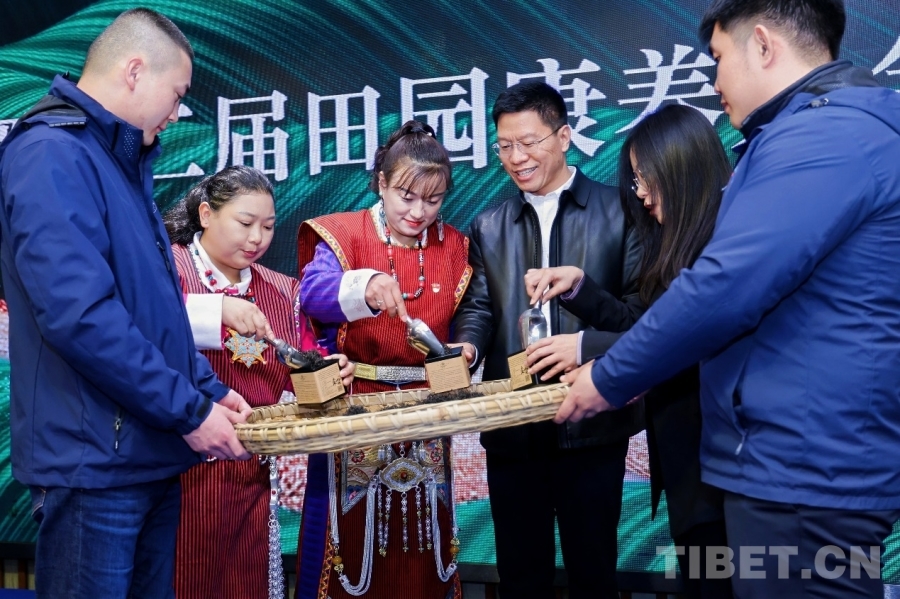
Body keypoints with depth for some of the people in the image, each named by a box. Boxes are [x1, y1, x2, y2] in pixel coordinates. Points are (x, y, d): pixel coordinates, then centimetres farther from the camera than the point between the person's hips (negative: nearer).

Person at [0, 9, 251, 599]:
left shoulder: (123, 162, 15)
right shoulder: (50, 154, -15)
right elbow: (79, 313, -25)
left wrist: (209, 389, 10)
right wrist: (190, 411, -18)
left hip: (154, 456, 9)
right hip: (96, 462, -9)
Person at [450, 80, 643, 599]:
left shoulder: (619, 210, 1)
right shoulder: (489, 227, 12)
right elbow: (480, 307, 8)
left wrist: (585, 345, -20)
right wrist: (464, 348, -13)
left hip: (592, 422, -3)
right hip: (512, 425, 3)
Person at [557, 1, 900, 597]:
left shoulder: (825, 132, -19)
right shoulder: (837, 126, 17)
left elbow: (726, 288, -26)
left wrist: (609, 380, -11)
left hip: (803, 472, -10)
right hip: (808, 460, 10)